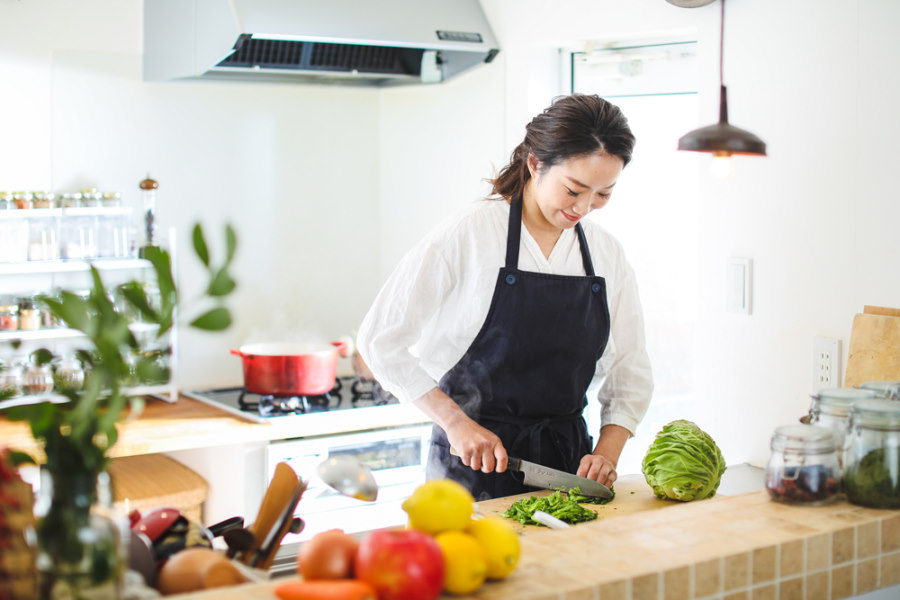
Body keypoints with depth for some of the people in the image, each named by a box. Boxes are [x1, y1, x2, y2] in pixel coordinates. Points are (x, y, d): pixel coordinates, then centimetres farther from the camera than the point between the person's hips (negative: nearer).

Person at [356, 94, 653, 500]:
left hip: (568, 460, 4)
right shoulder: (468, 234, -11)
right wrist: (456, 422, -15)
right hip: (473, 465, -4)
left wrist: (606, 454, -6)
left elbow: (629, 371, 10)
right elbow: (380, 339, -10)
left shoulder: (607, 254, 4)